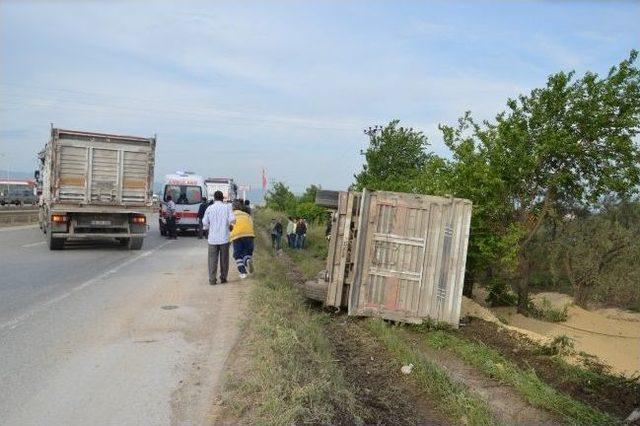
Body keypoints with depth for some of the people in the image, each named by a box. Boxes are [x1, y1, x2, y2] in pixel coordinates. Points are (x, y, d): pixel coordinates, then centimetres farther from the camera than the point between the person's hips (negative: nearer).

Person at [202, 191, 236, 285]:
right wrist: (230, 226, 10)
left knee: (212, 259, 5)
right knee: (224, 259, 11)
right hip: (224, 238, 0)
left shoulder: (209, 208, 1)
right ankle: (223, 278, 16)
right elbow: (232, 220, -11)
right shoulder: (227, 207, -2)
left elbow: (205, 223, 2)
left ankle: (212, 279, 2)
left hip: (213, 238, 0)